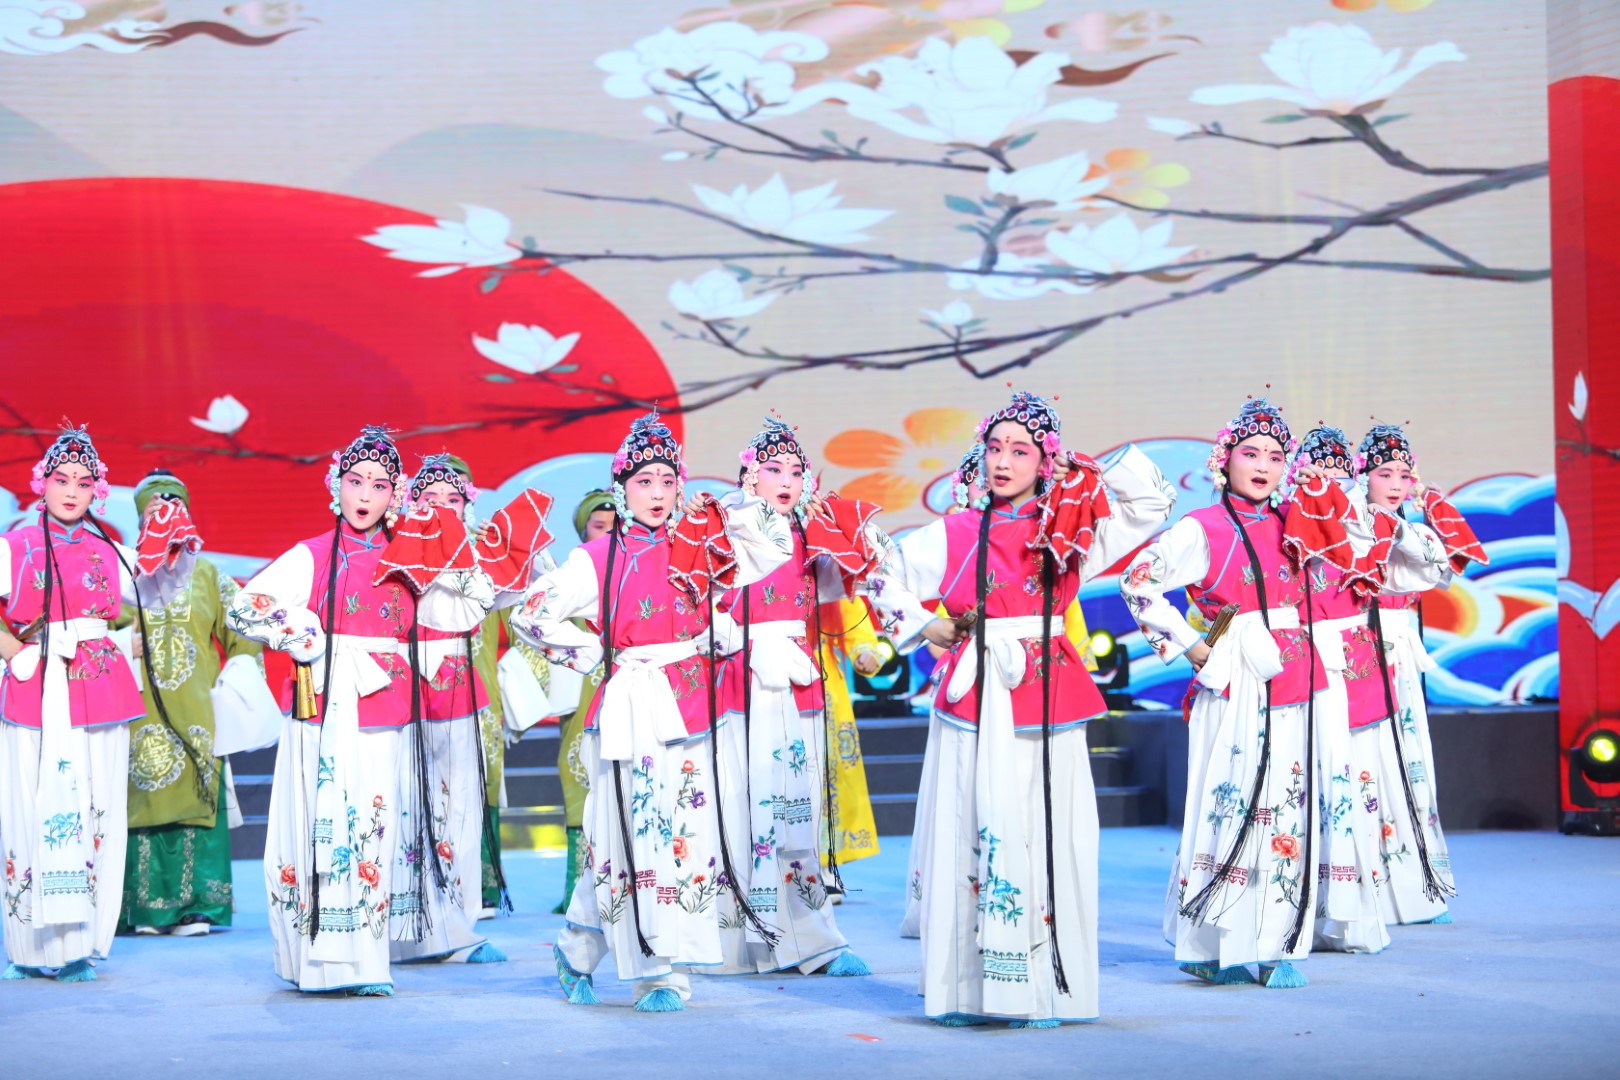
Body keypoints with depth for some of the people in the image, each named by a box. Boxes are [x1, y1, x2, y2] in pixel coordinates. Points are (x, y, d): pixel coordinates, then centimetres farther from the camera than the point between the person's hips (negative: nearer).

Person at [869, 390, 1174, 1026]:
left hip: (1048, 704, 0)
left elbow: (1153, 504, 8)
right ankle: (971, 987, 1)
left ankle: (1043, 986, 2)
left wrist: (1083, 472, 4)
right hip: (975, 704, 0)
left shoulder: (1071, 528, 9)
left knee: (1047, 835, -3)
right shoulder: (955, 536, 9)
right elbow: (885, 581, 21)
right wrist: (925, 630, 10)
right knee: (977, 833, -4)